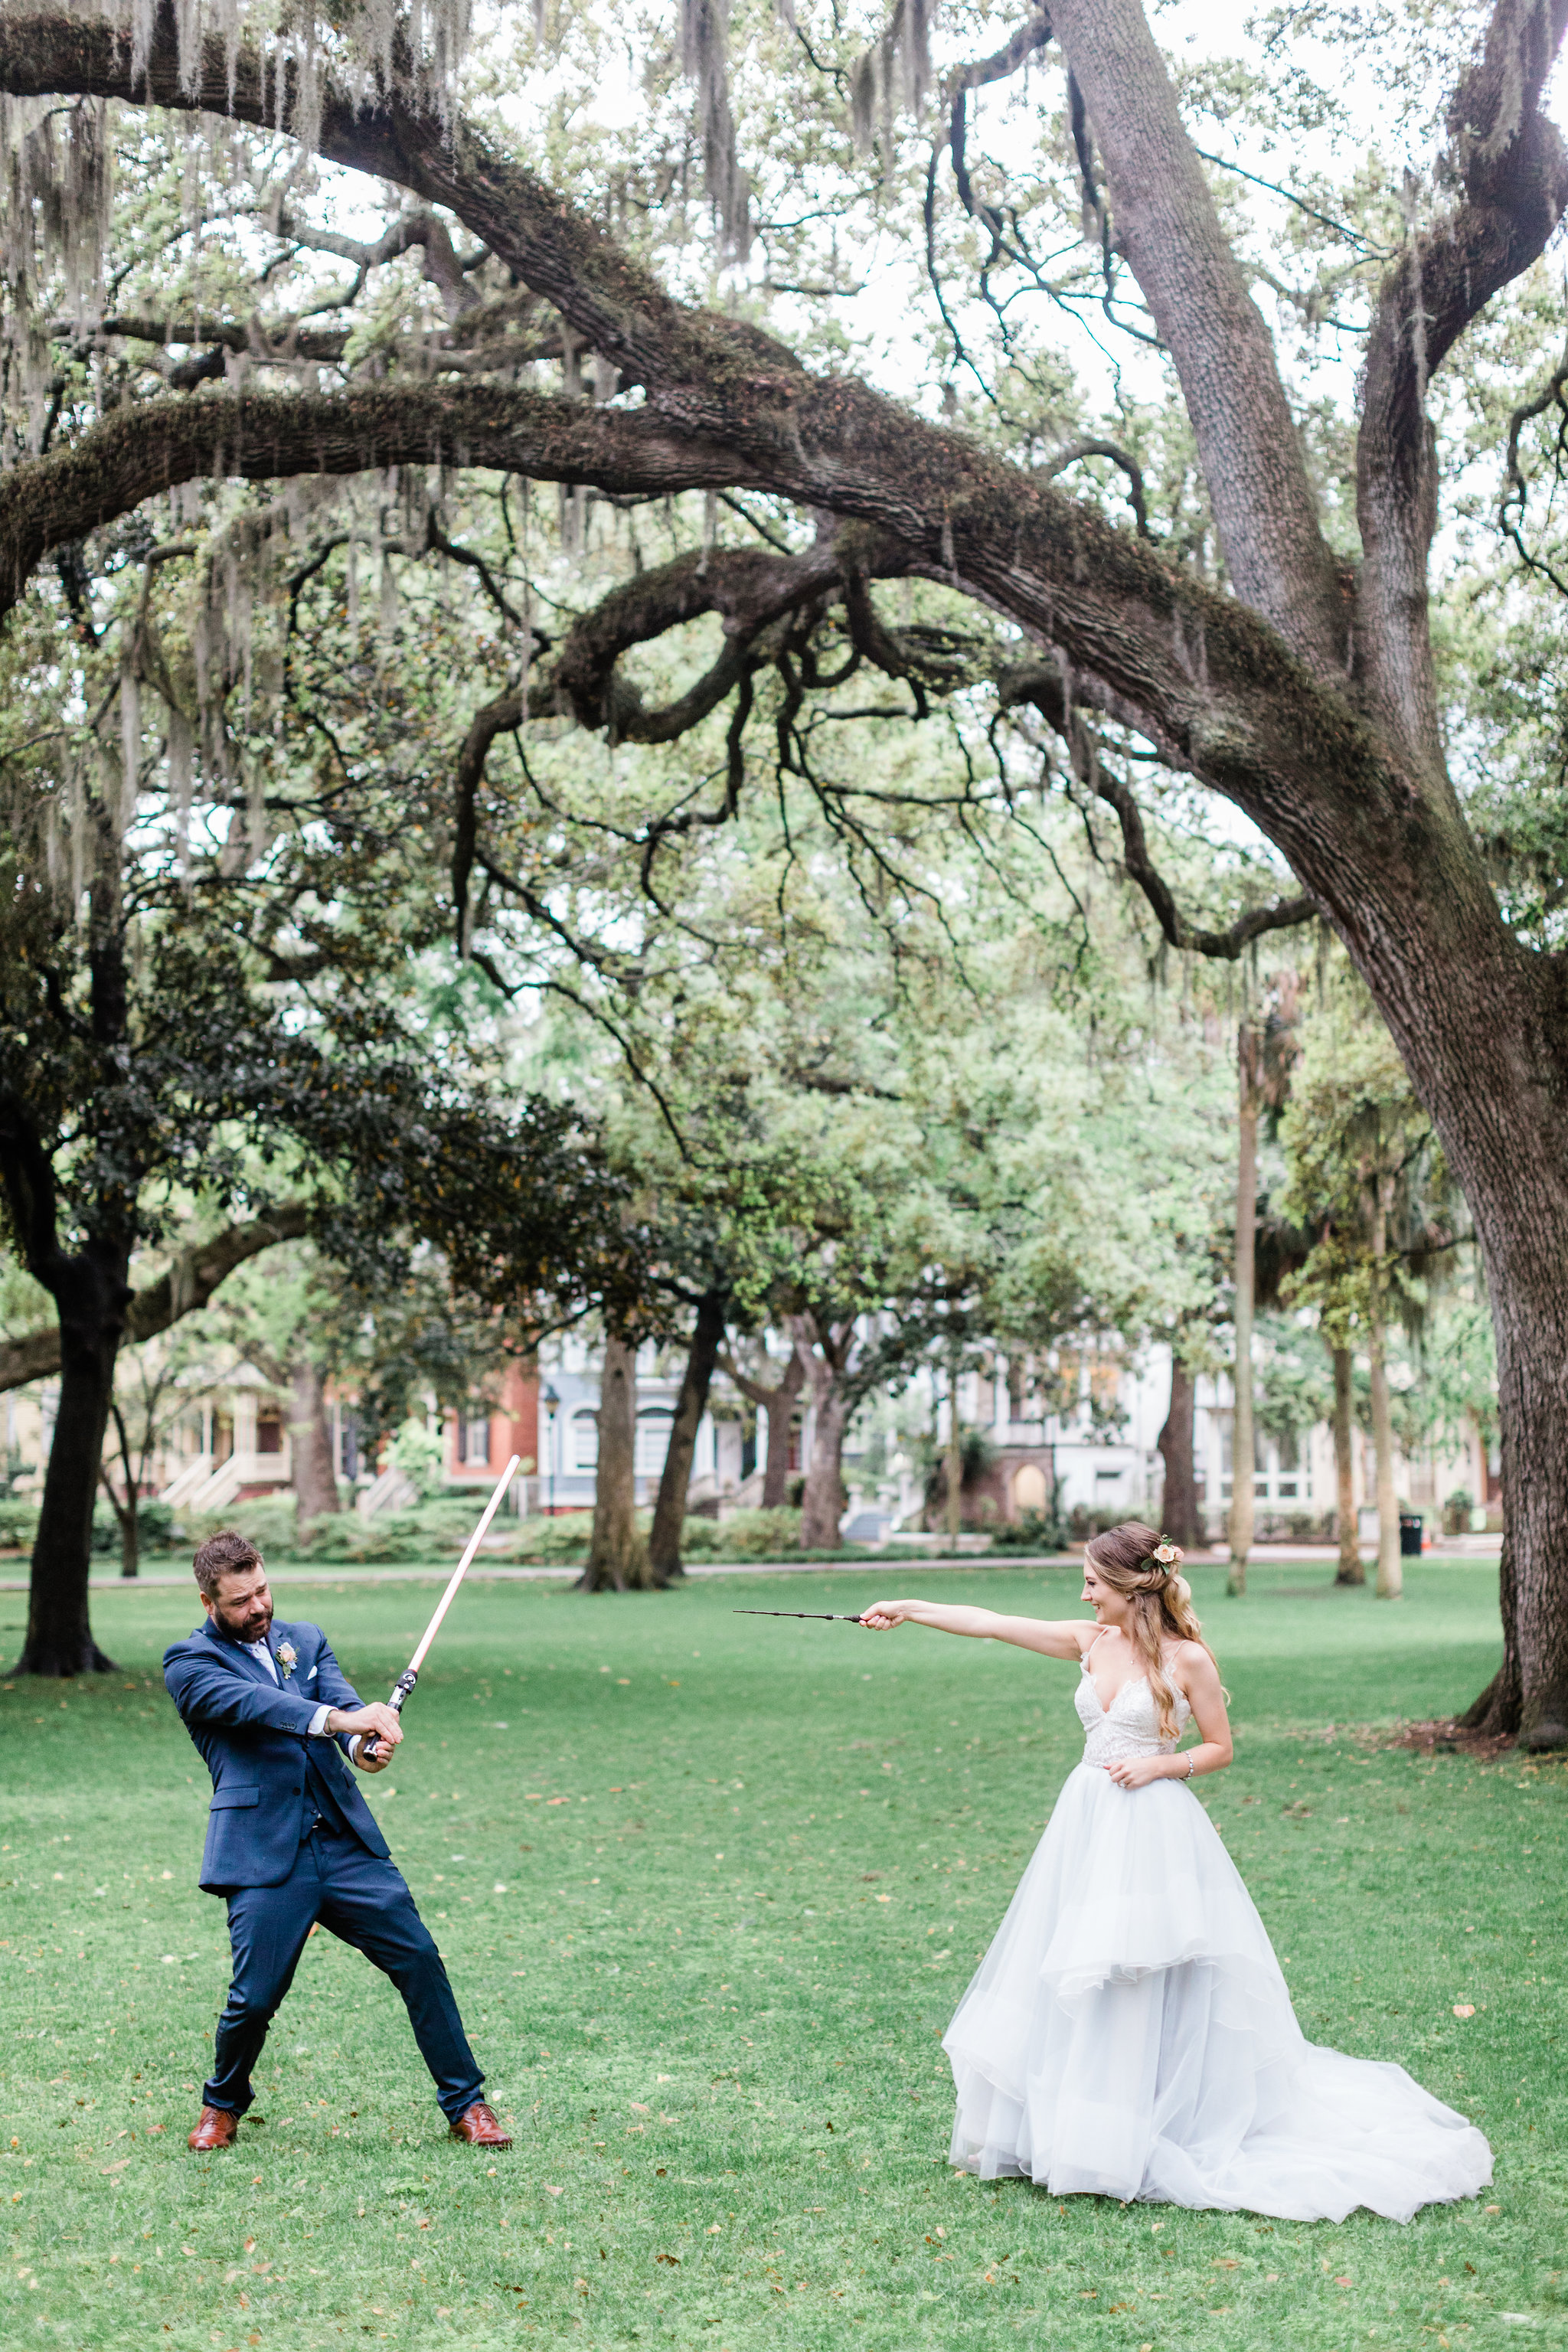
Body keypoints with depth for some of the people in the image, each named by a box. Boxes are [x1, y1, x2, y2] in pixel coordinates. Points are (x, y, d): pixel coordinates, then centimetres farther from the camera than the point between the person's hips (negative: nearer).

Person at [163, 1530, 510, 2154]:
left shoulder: (305, 1641, 17)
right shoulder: (189, 1663, 1)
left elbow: (340, 1696, -1)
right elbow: (248, 1702, -18)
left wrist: (364, 1742, -25)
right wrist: (337, 1720, -33)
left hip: (345, 1840, 4)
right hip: (265, 1856, -4)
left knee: (419, 1957, -2)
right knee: (254, 1998, -7)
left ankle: (465, 2104, 11)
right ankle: (223, 2105, 24)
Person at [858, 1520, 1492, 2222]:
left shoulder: (1187, 1658, -8)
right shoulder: (1090, 1642, 5)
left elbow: (1220, 1748, 0)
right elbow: (988, 1624, 5)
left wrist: (1162, 1764, -15)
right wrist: (909, 1609, 2)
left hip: (1154, 1830, -6)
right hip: (1089, 1825, 6)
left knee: (1151, 1991, -3)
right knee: (1071, 1985, 8)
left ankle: (1152, 2141, 7)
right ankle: (1072, 2130, 19)